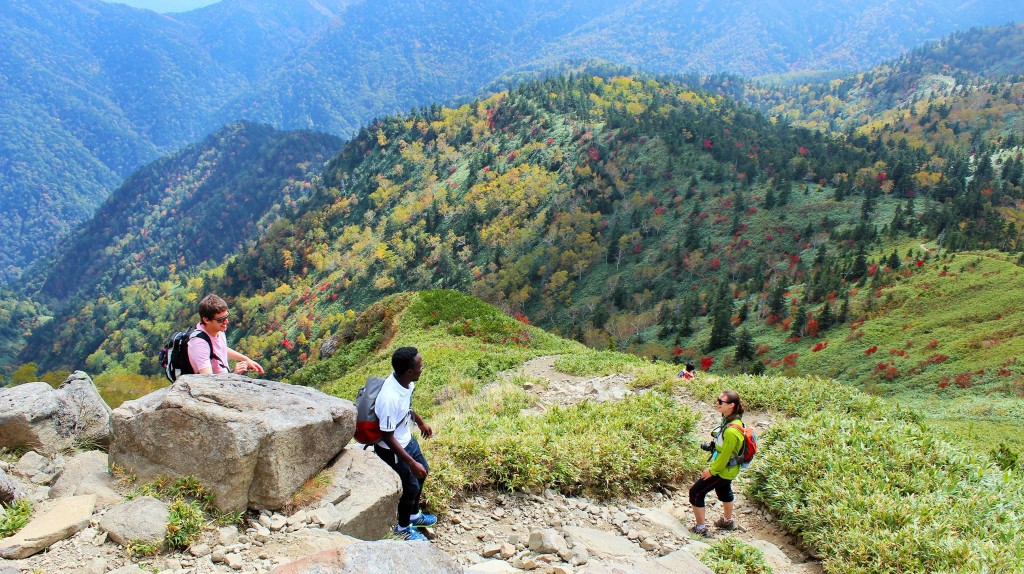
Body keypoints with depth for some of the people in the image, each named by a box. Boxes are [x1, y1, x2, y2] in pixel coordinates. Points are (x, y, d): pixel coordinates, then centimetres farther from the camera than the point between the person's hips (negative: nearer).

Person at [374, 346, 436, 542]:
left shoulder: (405, 381, -14)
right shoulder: (390, 398, -39)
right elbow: (387, 437, -29)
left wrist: (420, 422, 23)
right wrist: (411, 463, -25)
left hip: (407, 438, 8)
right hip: (392, 449, -8)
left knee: (422, 471, 25)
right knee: (411, 486, 9)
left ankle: (414, 514, 49)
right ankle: (403, 527, 37)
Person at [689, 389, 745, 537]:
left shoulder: (731, 431, -35)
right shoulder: (731, 420, -6)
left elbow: (725, 455, -27)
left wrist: (712, 470, -16)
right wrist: (713, 445, 5)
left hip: (723, 470, -10)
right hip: (728, 469, 10)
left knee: (696, 492, -2)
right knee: (724, 491, 30)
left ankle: (700, 529, 9)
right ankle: (727, 521, 52)